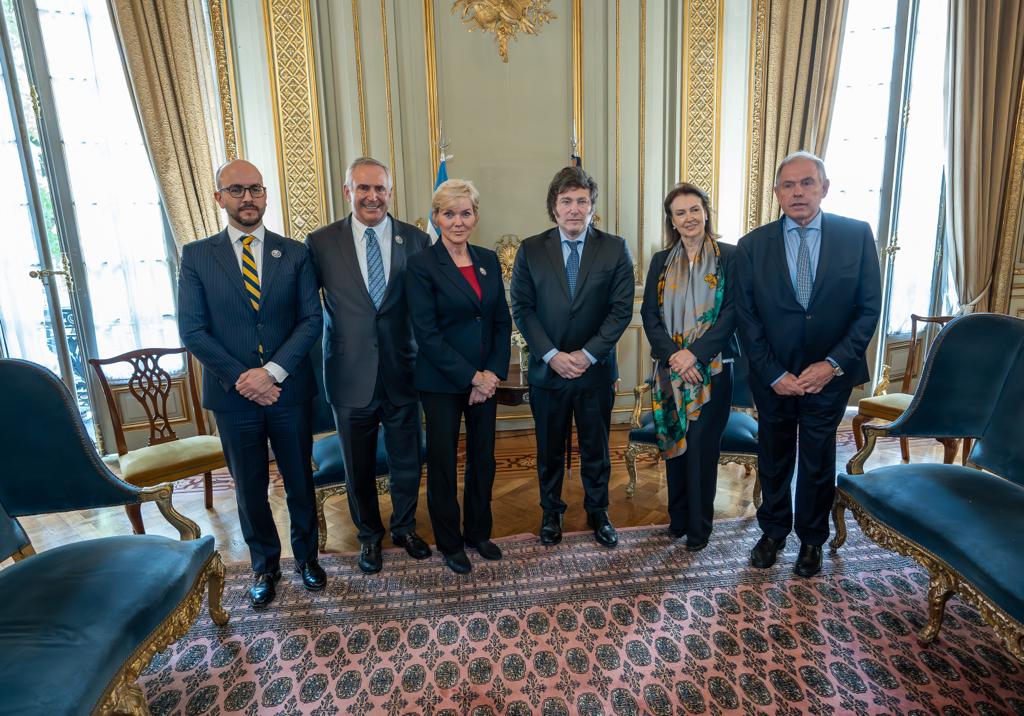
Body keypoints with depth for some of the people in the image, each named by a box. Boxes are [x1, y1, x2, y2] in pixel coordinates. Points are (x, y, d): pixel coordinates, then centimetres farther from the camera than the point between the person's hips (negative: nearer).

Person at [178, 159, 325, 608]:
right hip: (233, 395, 0)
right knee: (249, 488, 14)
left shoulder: (294, 253, 2)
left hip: (290, 391, 0)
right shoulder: (196, 255, 1)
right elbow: (192, 331, -4)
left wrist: (272, 371, -16)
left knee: (300, 481, 13)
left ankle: (306, 555, 36)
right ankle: (265, 566, 36)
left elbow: (311, 319, -5)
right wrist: (241, 379, -13)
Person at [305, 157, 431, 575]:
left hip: (402, 372, 1)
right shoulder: (321, 243, -4)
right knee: (358, 467, 16)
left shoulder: (416, 241, -2)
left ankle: (404, 528, 41)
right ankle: (369, 535, 41)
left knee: (407, 460, 16)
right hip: (350, 375, 0)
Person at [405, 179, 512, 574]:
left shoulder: (489, 260, 6)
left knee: (483, 458, 14)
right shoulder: (421, 265, -9)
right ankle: (449, 543, 30)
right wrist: (472, 377, -15)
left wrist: (493, 373, -6)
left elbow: (503, 322, 6)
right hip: (441, 382, -4)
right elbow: (427, 334, -14)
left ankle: (477, 531, 36)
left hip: (486, 378, 5)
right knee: (444, 463, 9)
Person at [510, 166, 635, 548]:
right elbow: (522, 309, -3)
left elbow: (621, 309, -5)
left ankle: (598, 512, 36)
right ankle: (551, 512, 35)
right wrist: (552, 355, -13)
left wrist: (588, 354, -14)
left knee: (596, 448, 15)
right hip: (547, 369, 0)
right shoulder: (530, 250, -1)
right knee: (549, 449, 14)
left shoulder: (615, 249, -2)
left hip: (596, 370, 0)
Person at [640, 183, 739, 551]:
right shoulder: (661, 261, 9)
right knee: (674, 443, 11)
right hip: (670, 368, 3)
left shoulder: (729, 256, -1)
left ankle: (698, 527, 18)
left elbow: (732, 313, -8)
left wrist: (694, 353, -17)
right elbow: (649, 314, 2)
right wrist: (673, 355, -13)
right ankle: (677, 518, 27)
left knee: (702, 447, 1)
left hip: (712, 368, -3)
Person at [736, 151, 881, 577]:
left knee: (818, 461, 15)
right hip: (773, 377, 1)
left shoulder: (857, 235, -4)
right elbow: (746, 317, -5)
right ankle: (773, 531, 37)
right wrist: (774, 373, -11)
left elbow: (869, 307, -4)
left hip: (829, 374, 0)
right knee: (773, 459, 16)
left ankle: (811, 539, 36)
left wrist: (833, 363, -14)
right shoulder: (753, 246, -4)